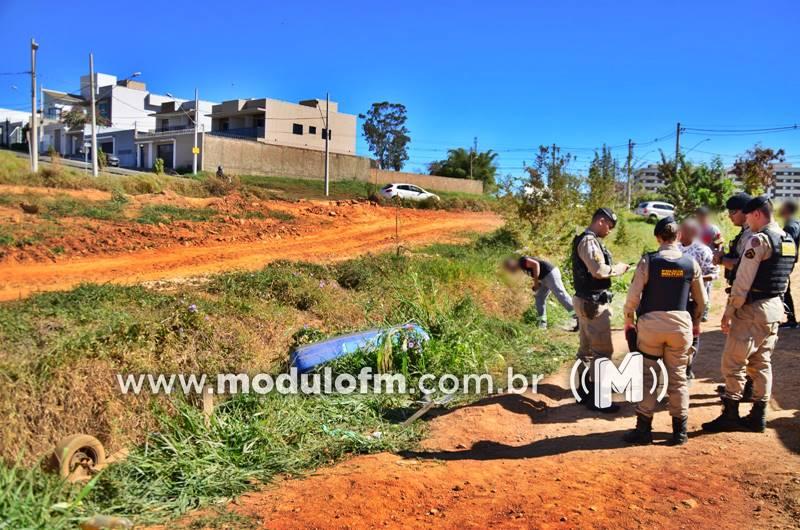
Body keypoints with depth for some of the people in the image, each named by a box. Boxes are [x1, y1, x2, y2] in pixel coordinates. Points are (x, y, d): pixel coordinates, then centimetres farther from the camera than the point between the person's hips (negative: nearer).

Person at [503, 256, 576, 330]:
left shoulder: (522, 261, -9)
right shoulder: (523, 267, 20)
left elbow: (536, 264, -22)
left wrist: (535, 282, -17)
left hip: (550, 273, -11)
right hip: (546, 277, 11)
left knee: (560, 295, -15)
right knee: (539, 298, 10)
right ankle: (542, 323, 9)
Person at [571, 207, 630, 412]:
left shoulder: (586, 240, 15)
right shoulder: (589, 241, -17)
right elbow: (599, 271, -25)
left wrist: (612, 268, 6)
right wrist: (618, 268, -9)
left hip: (586, 300, 11)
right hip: (593, 303, -11)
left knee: (586, 349, 15)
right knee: (603, 350, -5)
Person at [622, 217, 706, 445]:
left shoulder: (648, 261, -8)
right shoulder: (691, 263, 0)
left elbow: (634, 294, -9)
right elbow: (701, 299, 8)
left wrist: (629, 319, 6)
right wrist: (696, 322, 24)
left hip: (651, 323, -2)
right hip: (681, 324, 2)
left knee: (647, 375, 7)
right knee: (678, 377, 12)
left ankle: (644, 429, 11)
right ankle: (680, 430, 19)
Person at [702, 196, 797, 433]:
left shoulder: (758, 240, -17)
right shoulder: (788, 241, 11)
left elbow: (742, 282, -19)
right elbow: (783, 279, 16)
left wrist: (728, 312, -14)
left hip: (752, 309, -9)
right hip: (775, 308, 9)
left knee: (733, 362, -1)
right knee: (762, 363, 15)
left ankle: (730, 415, 5)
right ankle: (758, 416, 21)